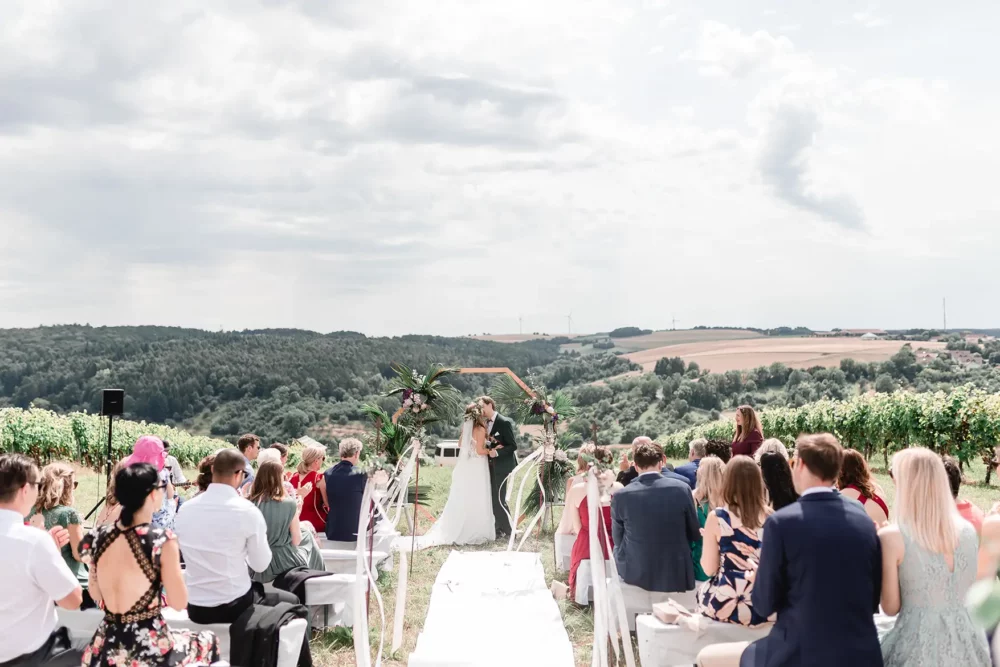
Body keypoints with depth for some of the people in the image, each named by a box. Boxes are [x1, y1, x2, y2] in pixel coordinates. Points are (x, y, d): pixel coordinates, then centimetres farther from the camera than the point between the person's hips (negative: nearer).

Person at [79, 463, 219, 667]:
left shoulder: (97, 537, -3)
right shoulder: (162, 540, -20)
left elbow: (95, 595, 10)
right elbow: (178, 603, -12)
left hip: (106, 648, 6)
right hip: (148, 649, -5)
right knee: (209, 640, 24)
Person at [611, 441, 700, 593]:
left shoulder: (621, 496, -11)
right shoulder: (682, 489, -10)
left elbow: (617, 540, 2)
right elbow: (695, 534, 2)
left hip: (635, 575, -1)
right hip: (677, 575, 1)